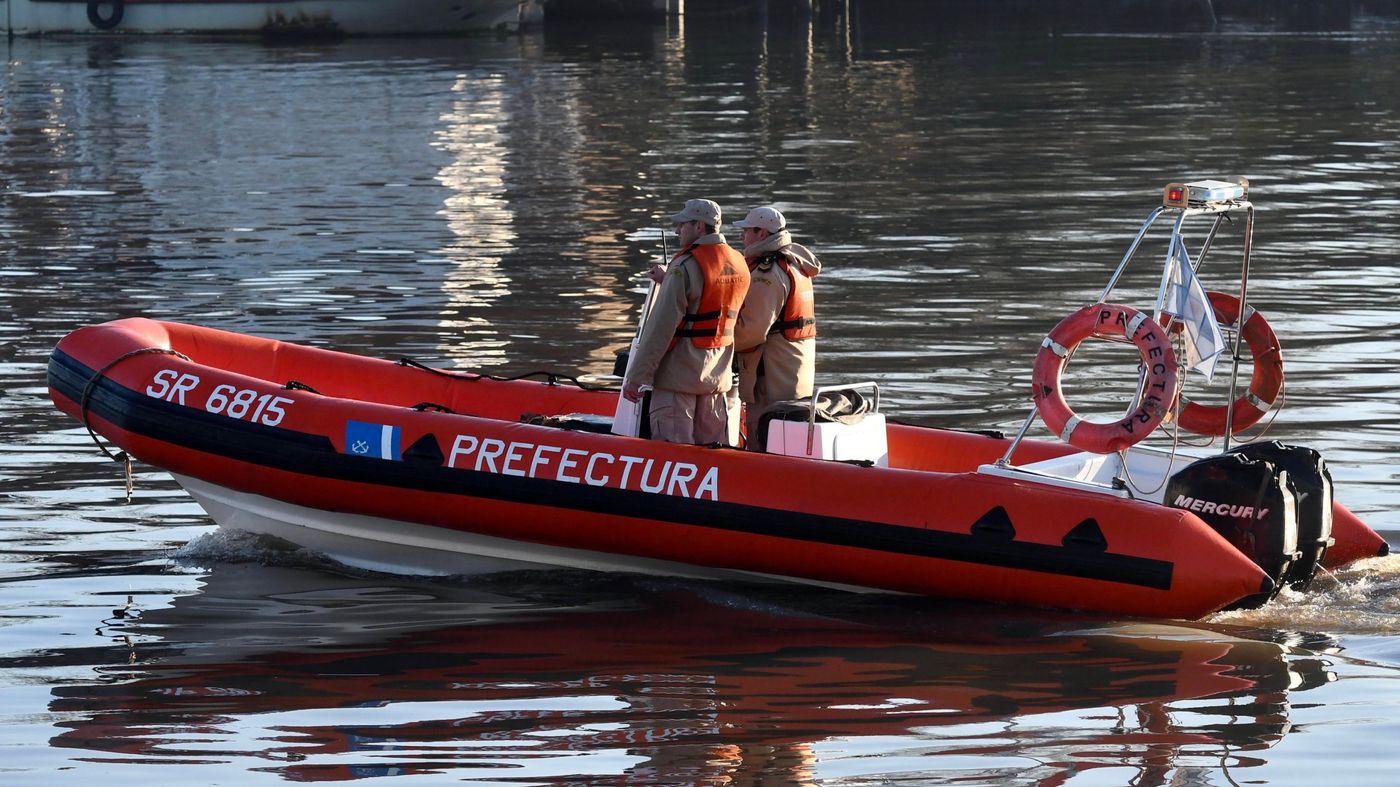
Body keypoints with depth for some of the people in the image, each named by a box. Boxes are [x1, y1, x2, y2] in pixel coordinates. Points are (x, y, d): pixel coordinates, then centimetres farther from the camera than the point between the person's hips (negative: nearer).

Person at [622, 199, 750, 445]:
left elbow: (661, 326, -18)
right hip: (718, 376, 7)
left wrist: (636, 376, -14)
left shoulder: (686, 266, -16)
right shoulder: (739, 264, 6)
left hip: (678, 374, -7)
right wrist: (666, 280, 17)